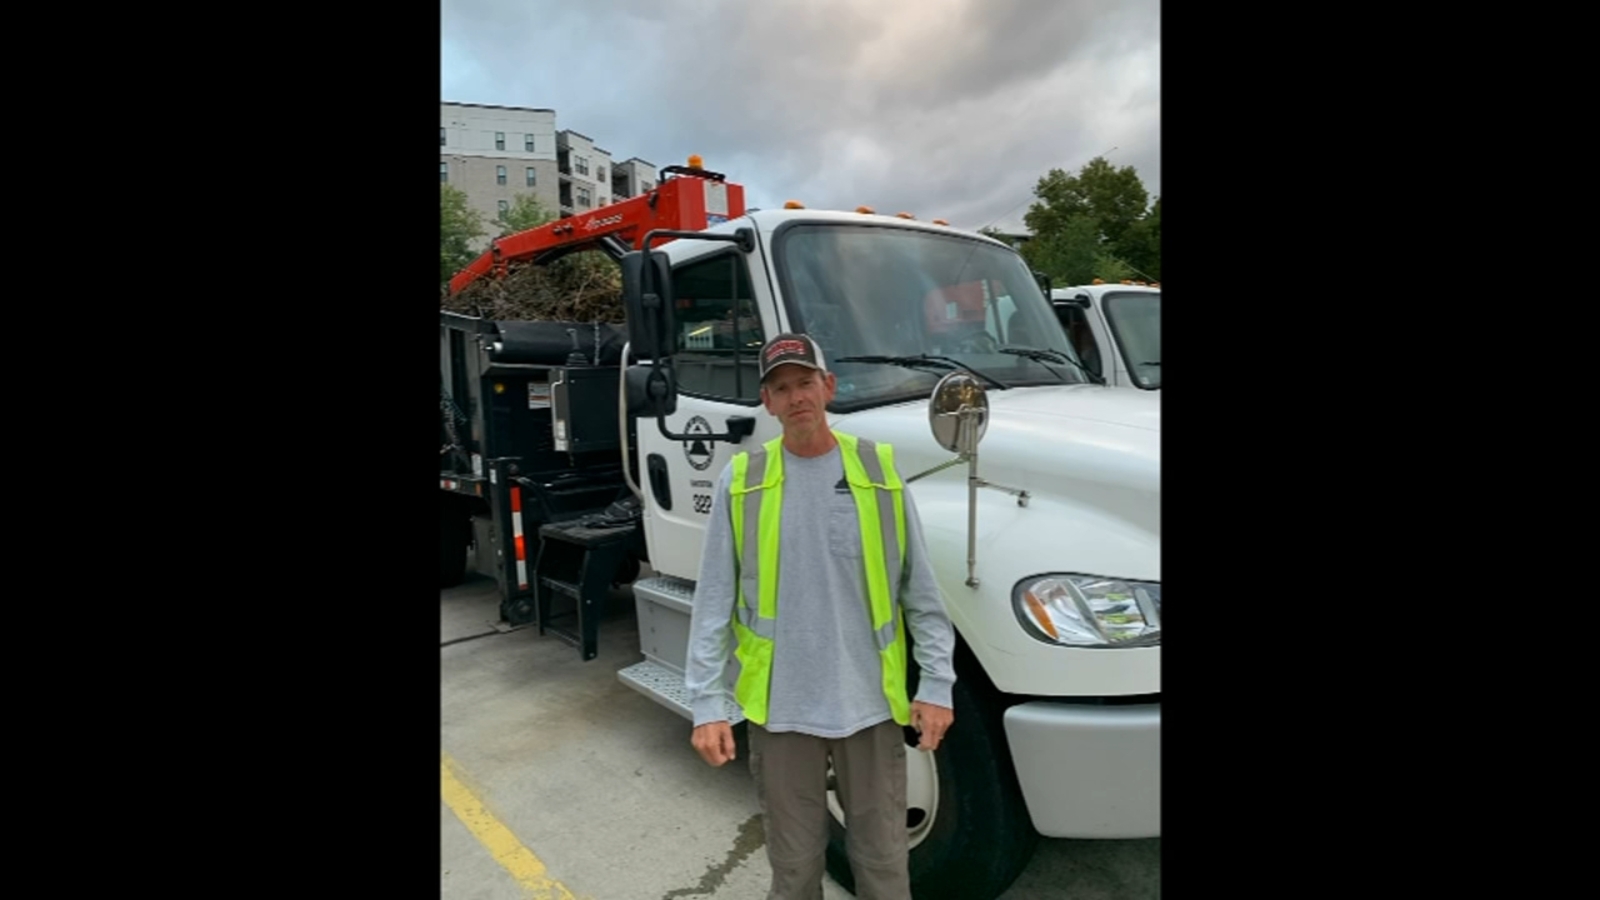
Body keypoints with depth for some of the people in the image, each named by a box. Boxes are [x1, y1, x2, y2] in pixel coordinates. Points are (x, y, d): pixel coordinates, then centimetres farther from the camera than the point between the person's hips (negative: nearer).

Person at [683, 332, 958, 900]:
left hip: (870, 702, 0)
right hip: (780, 705, 0)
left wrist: (936, 685, -3)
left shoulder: (879, 470, -3)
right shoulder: (741, 482, -3)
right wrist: (708, 704, -6)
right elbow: (714, 603, -3)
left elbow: (921, 591, 0)